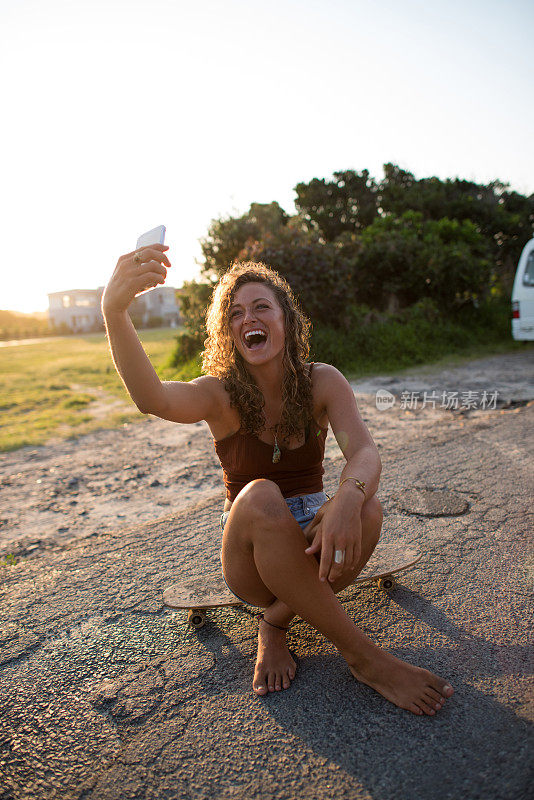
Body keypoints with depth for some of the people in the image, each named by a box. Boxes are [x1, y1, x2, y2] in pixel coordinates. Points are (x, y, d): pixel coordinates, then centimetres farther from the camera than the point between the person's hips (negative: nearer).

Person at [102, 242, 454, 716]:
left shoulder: (322, 382, -7)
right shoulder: (222, 396, -11)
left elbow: (364, 451, -23)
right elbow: (152, 399, -34)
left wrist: (348, 498, -47)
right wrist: (115, 312, -51)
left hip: (312, 544, 2)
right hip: (250, 561, -1)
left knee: (366, 509, -31)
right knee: (260, 498, -35)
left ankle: (276, 624, -10)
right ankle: (363, 656, -23)